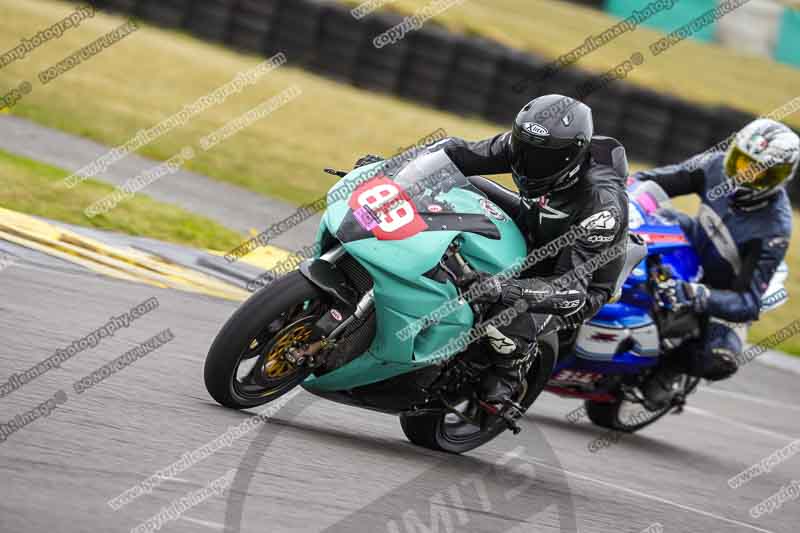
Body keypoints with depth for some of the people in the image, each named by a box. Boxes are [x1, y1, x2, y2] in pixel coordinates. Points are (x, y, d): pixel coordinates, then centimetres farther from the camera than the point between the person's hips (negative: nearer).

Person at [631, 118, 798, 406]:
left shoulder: (774, 230, -31)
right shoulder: (717, 166, -18)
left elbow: (748, 304, -33)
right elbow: (653, 180, -9)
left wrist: (701, 297, -50)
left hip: (722, 291, -5)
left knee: (719, 360, -31)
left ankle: (671, 364, 2)